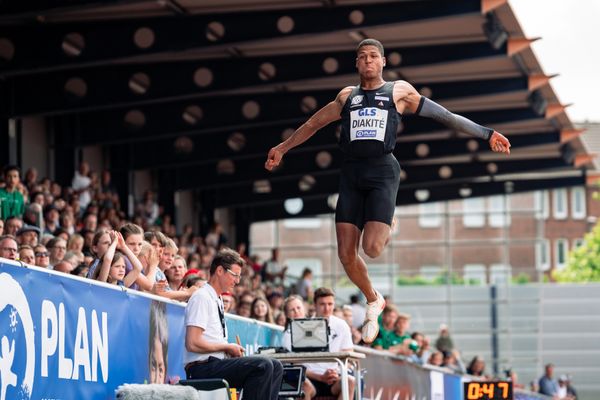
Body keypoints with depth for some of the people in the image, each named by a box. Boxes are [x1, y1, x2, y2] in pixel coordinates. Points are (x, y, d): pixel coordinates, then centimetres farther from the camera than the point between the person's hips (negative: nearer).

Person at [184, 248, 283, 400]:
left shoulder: (218, 301, 20)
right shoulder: (201, 298, -10)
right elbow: (193, 344, -19)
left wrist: (232, 350, 5)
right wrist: (228, 347, -9)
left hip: (217, 363, 10)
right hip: (202, 369, -9)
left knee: (275, 366, -1)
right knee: (262, 365, -24)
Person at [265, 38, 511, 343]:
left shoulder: (399, 92, 9)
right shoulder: (347, 96, 18)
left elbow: (444, 116, 11)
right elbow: (314, 124, 32)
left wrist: (487, 134, 9)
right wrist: (282, 148, 37)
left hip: (382, 171, -4)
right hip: (351, 173, 4)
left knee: (372, 248, -20)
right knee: (346, 254, -3)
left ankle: (387, 228, 16)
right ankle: (373, 301, 21)